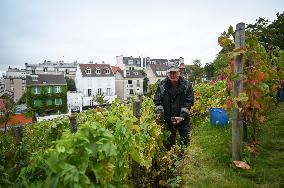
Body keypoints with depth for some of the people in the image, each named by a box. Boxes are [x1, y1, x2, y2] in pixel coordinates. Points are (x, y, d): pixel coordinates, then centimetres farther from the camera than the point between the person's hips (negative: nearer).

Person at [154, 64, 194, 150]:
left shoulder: (186, 85, -7)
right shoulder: (162, 85, -2)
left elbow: (189, 102, -9)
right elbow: (157, 100, 2)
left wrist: (182, 116, -17)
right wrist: (159, 112, -13)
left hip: (183, 118, 0)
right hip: (167, 119, 1)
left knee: (185, 140, 12)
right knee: (169, 141, 11)